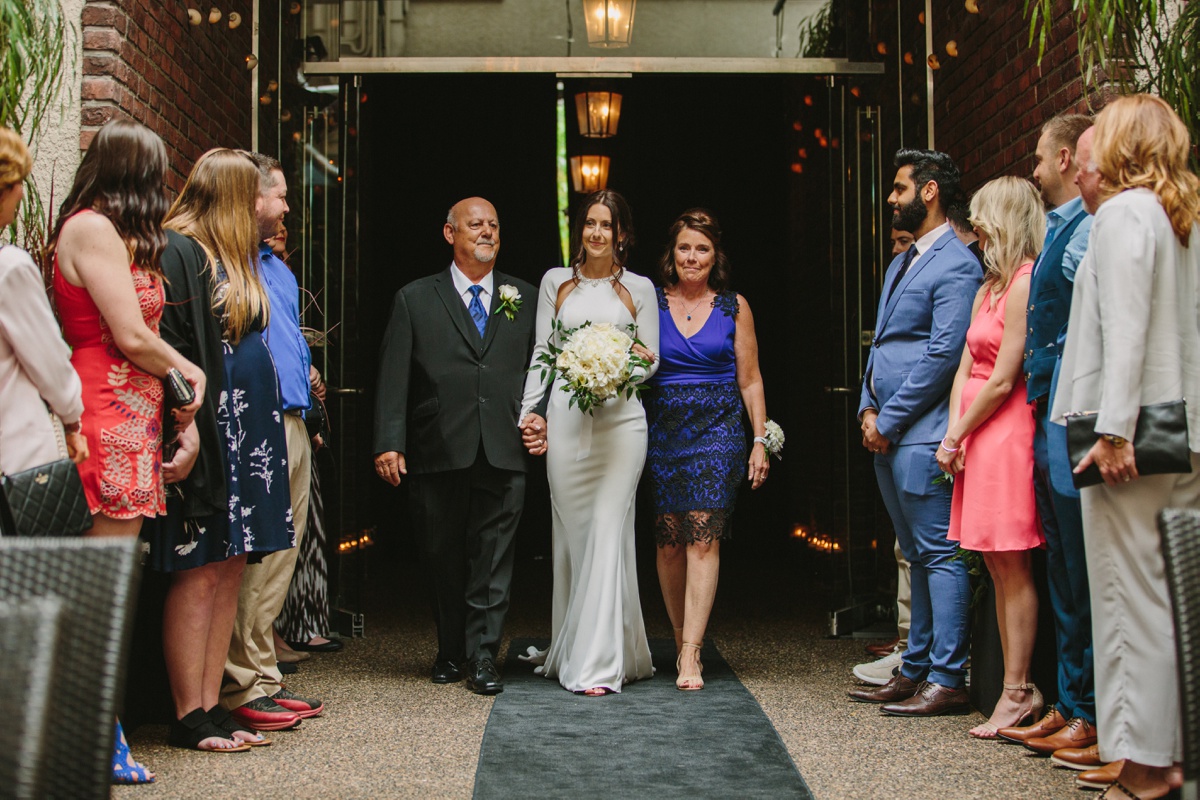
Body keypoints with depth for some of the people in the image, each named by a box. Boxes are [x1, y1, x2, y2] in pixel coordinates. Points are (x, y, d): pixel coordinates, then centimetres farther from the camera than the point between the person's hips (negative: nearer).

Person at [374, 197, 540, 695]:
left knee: (493, 560, -1)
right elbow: (393, 378, 1)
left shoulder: (524, 298, 13)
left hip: (504, 452, 1)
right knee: (443, 561, 9)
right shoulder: (415, 299, 7)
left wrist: (540, 413, -2)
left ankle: (482, 656, 6)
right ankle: (450, 651, 24)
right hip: (439, 453, 0)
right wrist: (389, 443, -8)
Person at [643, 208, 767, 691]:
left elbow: (750, 379, 8)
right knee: (668, 541, 2)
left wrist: (760, 441, 2)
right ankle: (682, 640, 16)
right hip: (662, 429, 1)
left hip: (718, 429, -1)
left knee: (703, 535, -11)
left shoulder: (734, 306, 6)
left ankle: (690, 654, -12)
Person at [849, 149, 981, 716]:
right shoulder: (900, 264, 21)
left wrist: (889, 420, -13)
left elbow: (942, 354, -17)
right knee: (917, 554, 14)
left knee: (939, 554, -7)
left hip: (921, 433, -10)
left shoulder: (955, 265, -10)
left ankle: (947, 680, -4)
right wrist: (868, 409, 7)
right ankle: (916, 670, 20)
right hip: (886, 434, 10)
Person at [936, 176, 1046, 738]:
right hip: (977, 436, 9)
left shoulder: (1025, 285, -12)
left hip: (1005, 430, -9)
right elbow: (966, 365, 12)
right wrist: (953, 433, -1)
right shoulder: (989, 288, 17)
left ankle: (1018, 694, 0)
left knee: (1011, 565, -5)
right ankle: (1018, 689, 14)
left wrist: (958, 436, -6)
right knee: (997, 565, 9)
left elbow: (1002, 380, -14)